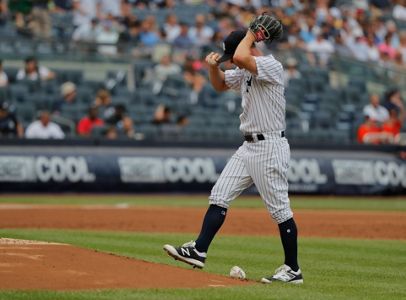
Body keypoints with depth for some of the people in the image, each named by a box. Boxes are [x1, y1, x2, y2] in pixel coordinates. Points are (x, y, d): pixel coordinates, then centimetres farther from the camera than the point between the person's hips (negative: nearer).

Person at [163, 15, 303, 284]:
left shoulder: (272, 66, -15)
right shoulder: (245, 72, 13)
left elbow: (241, 57, -32)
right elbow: (221, 84, 28)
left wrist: (251, 34, -13)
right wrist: (213, 66, 6)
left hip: (270, 147, -9)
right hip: (248, 147, 9)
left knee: (280, 209, -4)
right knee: (219, 197, 3)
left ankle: (293, 270, 4)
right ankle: (199, 252, 2)